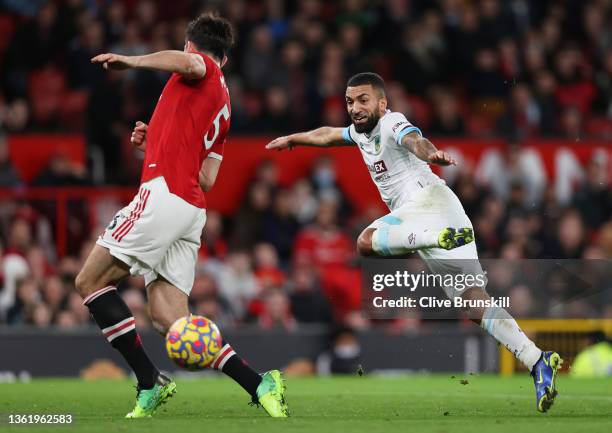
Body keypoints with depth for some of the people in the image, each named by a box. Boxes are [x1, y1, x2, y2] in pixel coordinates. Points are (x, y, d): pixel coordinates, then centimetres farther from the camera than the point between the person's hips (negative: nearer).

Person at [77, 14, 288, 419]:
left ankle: (150, 384, -9)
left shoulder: (202, 69, 5)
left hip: (163, 194, -8)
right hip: (193, 211, 8)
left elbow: (188, 63, -22)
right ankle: (260, 384, -10)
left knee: (91, 281, -3)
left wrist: (131, 61, -12)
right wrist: (157, 144, 31)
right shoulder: (224, 106, 28)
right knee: (169, 317, 2)